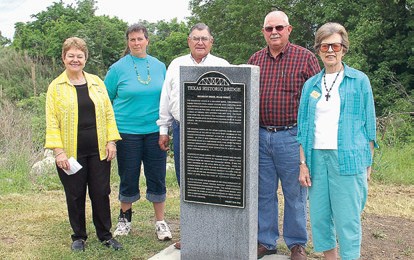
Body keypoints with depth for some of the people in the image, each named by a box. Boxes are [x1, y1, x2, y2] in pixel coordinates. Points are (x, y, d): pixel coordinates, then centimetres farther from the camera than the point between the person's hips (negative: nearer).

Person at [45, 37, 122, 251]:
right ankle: (78, 236, 25)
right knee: (75, 195, 8)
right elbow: (52, 121, -4)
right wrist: (58, 150, -11)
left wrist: (111, 141, 0)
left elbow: (108, 113, 8)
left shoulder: (96, 82, 8)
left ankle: (105, 235, 22)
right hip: (71, 153, -2)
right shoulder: (56, 87, 0)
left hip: (98, 151, 2)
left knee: (101, 193, 7)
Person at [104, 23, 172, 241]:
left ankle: (160, 222, 18)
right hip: (128, 131, -2)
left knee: (157, 177, 6)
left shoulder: (159, 66, 5)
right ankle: (124, 218, 29)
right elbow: (106, 99, 4)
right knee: (128, 178, 8)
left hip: (155, 131, 2)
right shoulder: (118, 68, -3)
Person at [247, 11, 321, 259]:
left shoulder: (306, 58, -2)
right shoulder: (255, 60, 10)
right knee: (264, 192, 12)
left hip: (291, 136, -4)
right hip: (260, 136, 4)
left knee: (295, 194, 6)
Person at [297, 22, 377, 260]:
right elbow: (303, 126, 12)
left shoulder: (360, 81, 3)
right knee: (320, 217, 8)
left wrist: (368, 164, 0)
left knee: (348, 220, -2)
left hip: (348, 159, -3)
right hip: (317, 157, 4)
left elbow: (369, 125, 4)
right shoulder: (311, 84, 12)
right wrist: (303, 163, 5)